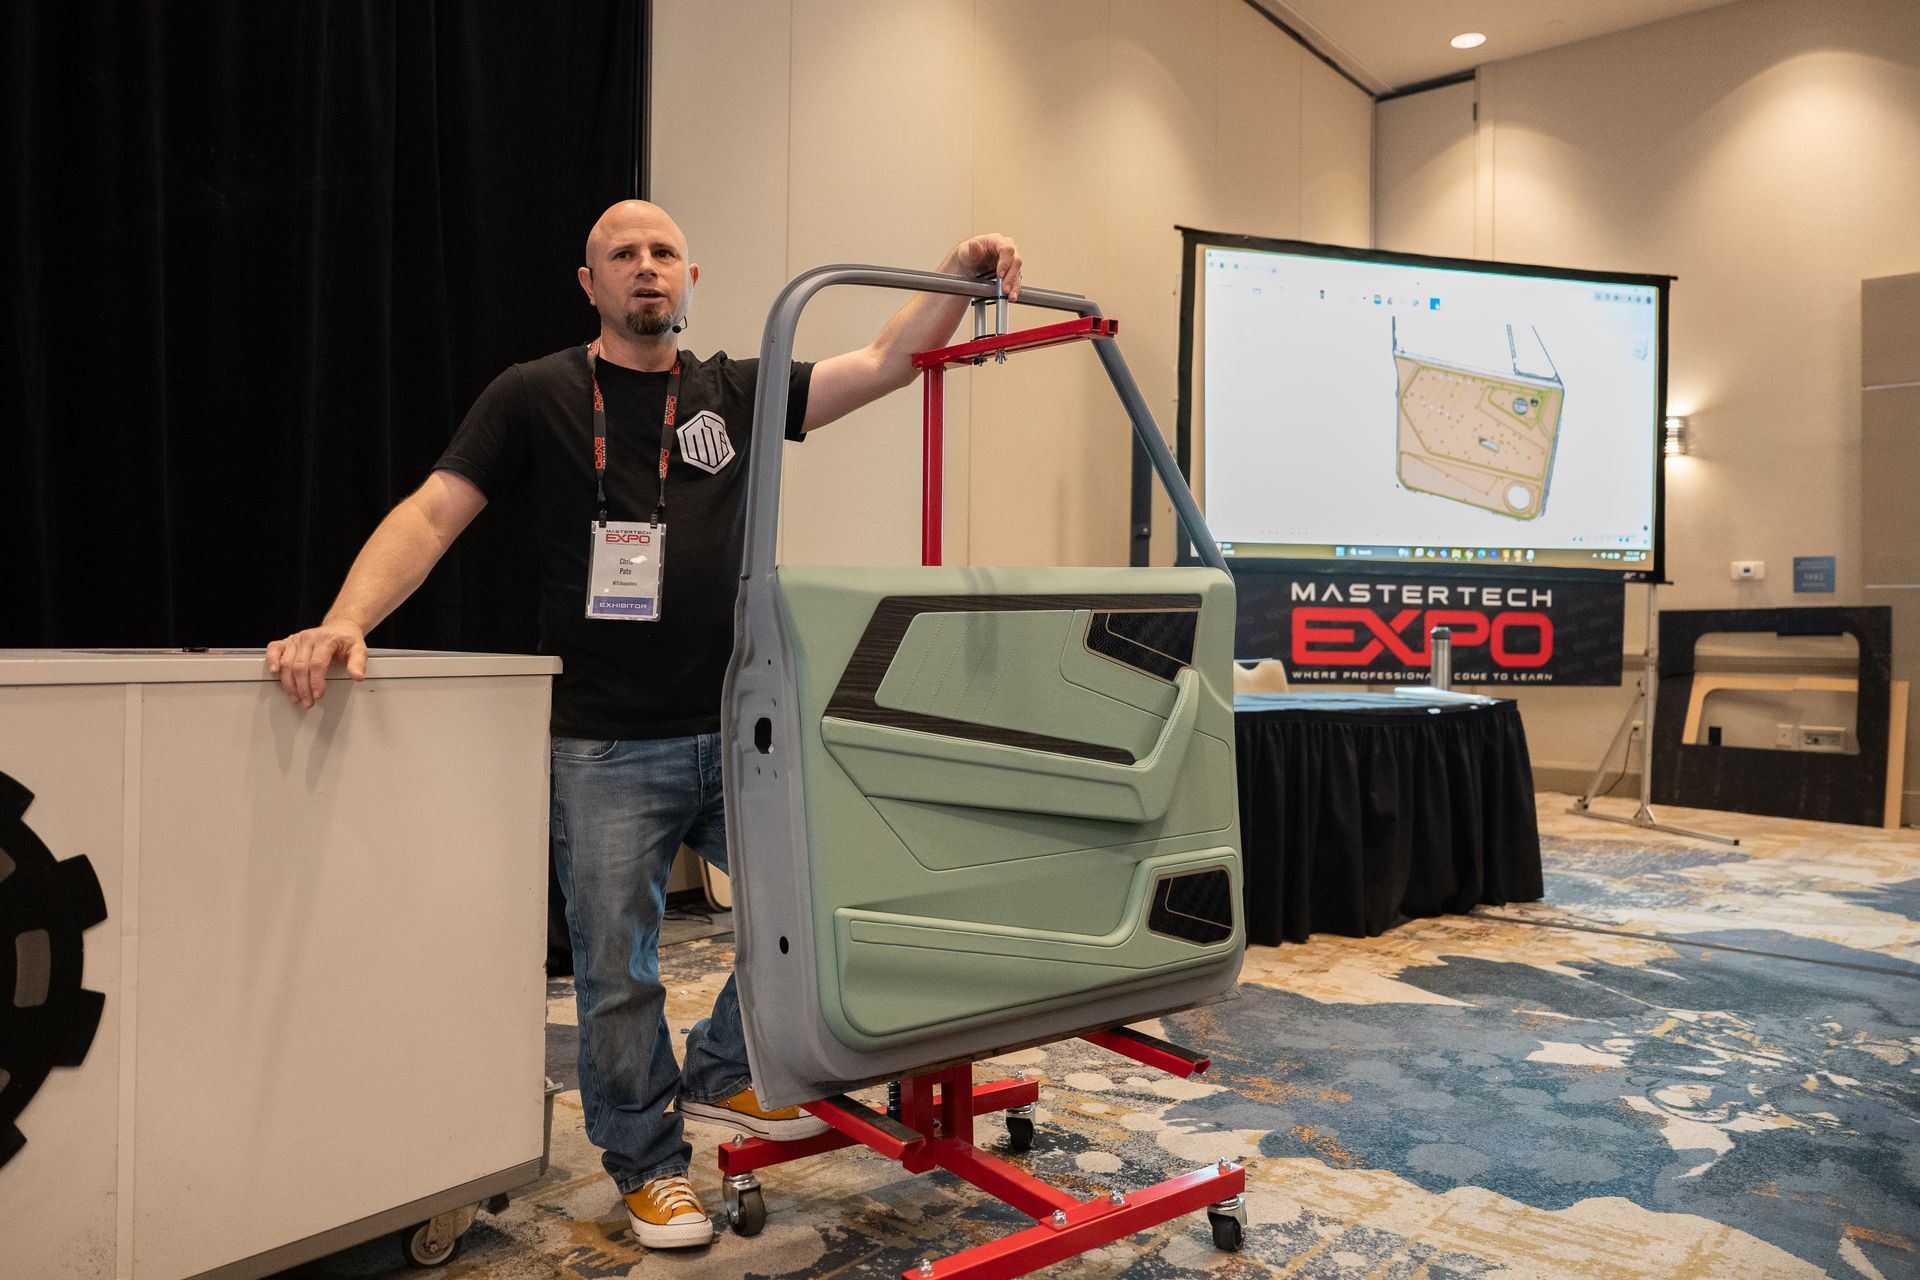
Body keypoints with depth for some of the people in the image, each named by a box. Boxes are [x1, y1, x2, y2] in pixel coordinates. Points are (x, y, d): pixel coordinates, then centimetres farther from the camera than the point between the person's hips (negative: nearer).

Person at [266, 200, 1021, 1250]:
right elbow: (431, 514, -6)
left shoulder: (735, 393, 8)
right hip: (606, 749, -3)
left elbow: (885, 363, 3)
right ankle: (646, 1165, 30)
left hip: (735, 732, 4)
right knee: (619, 975, 8)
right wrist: (344, 621, -22)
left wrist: (962, 272, -11)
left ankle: (721, 1073, 28)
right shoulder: (537, 397, 0)